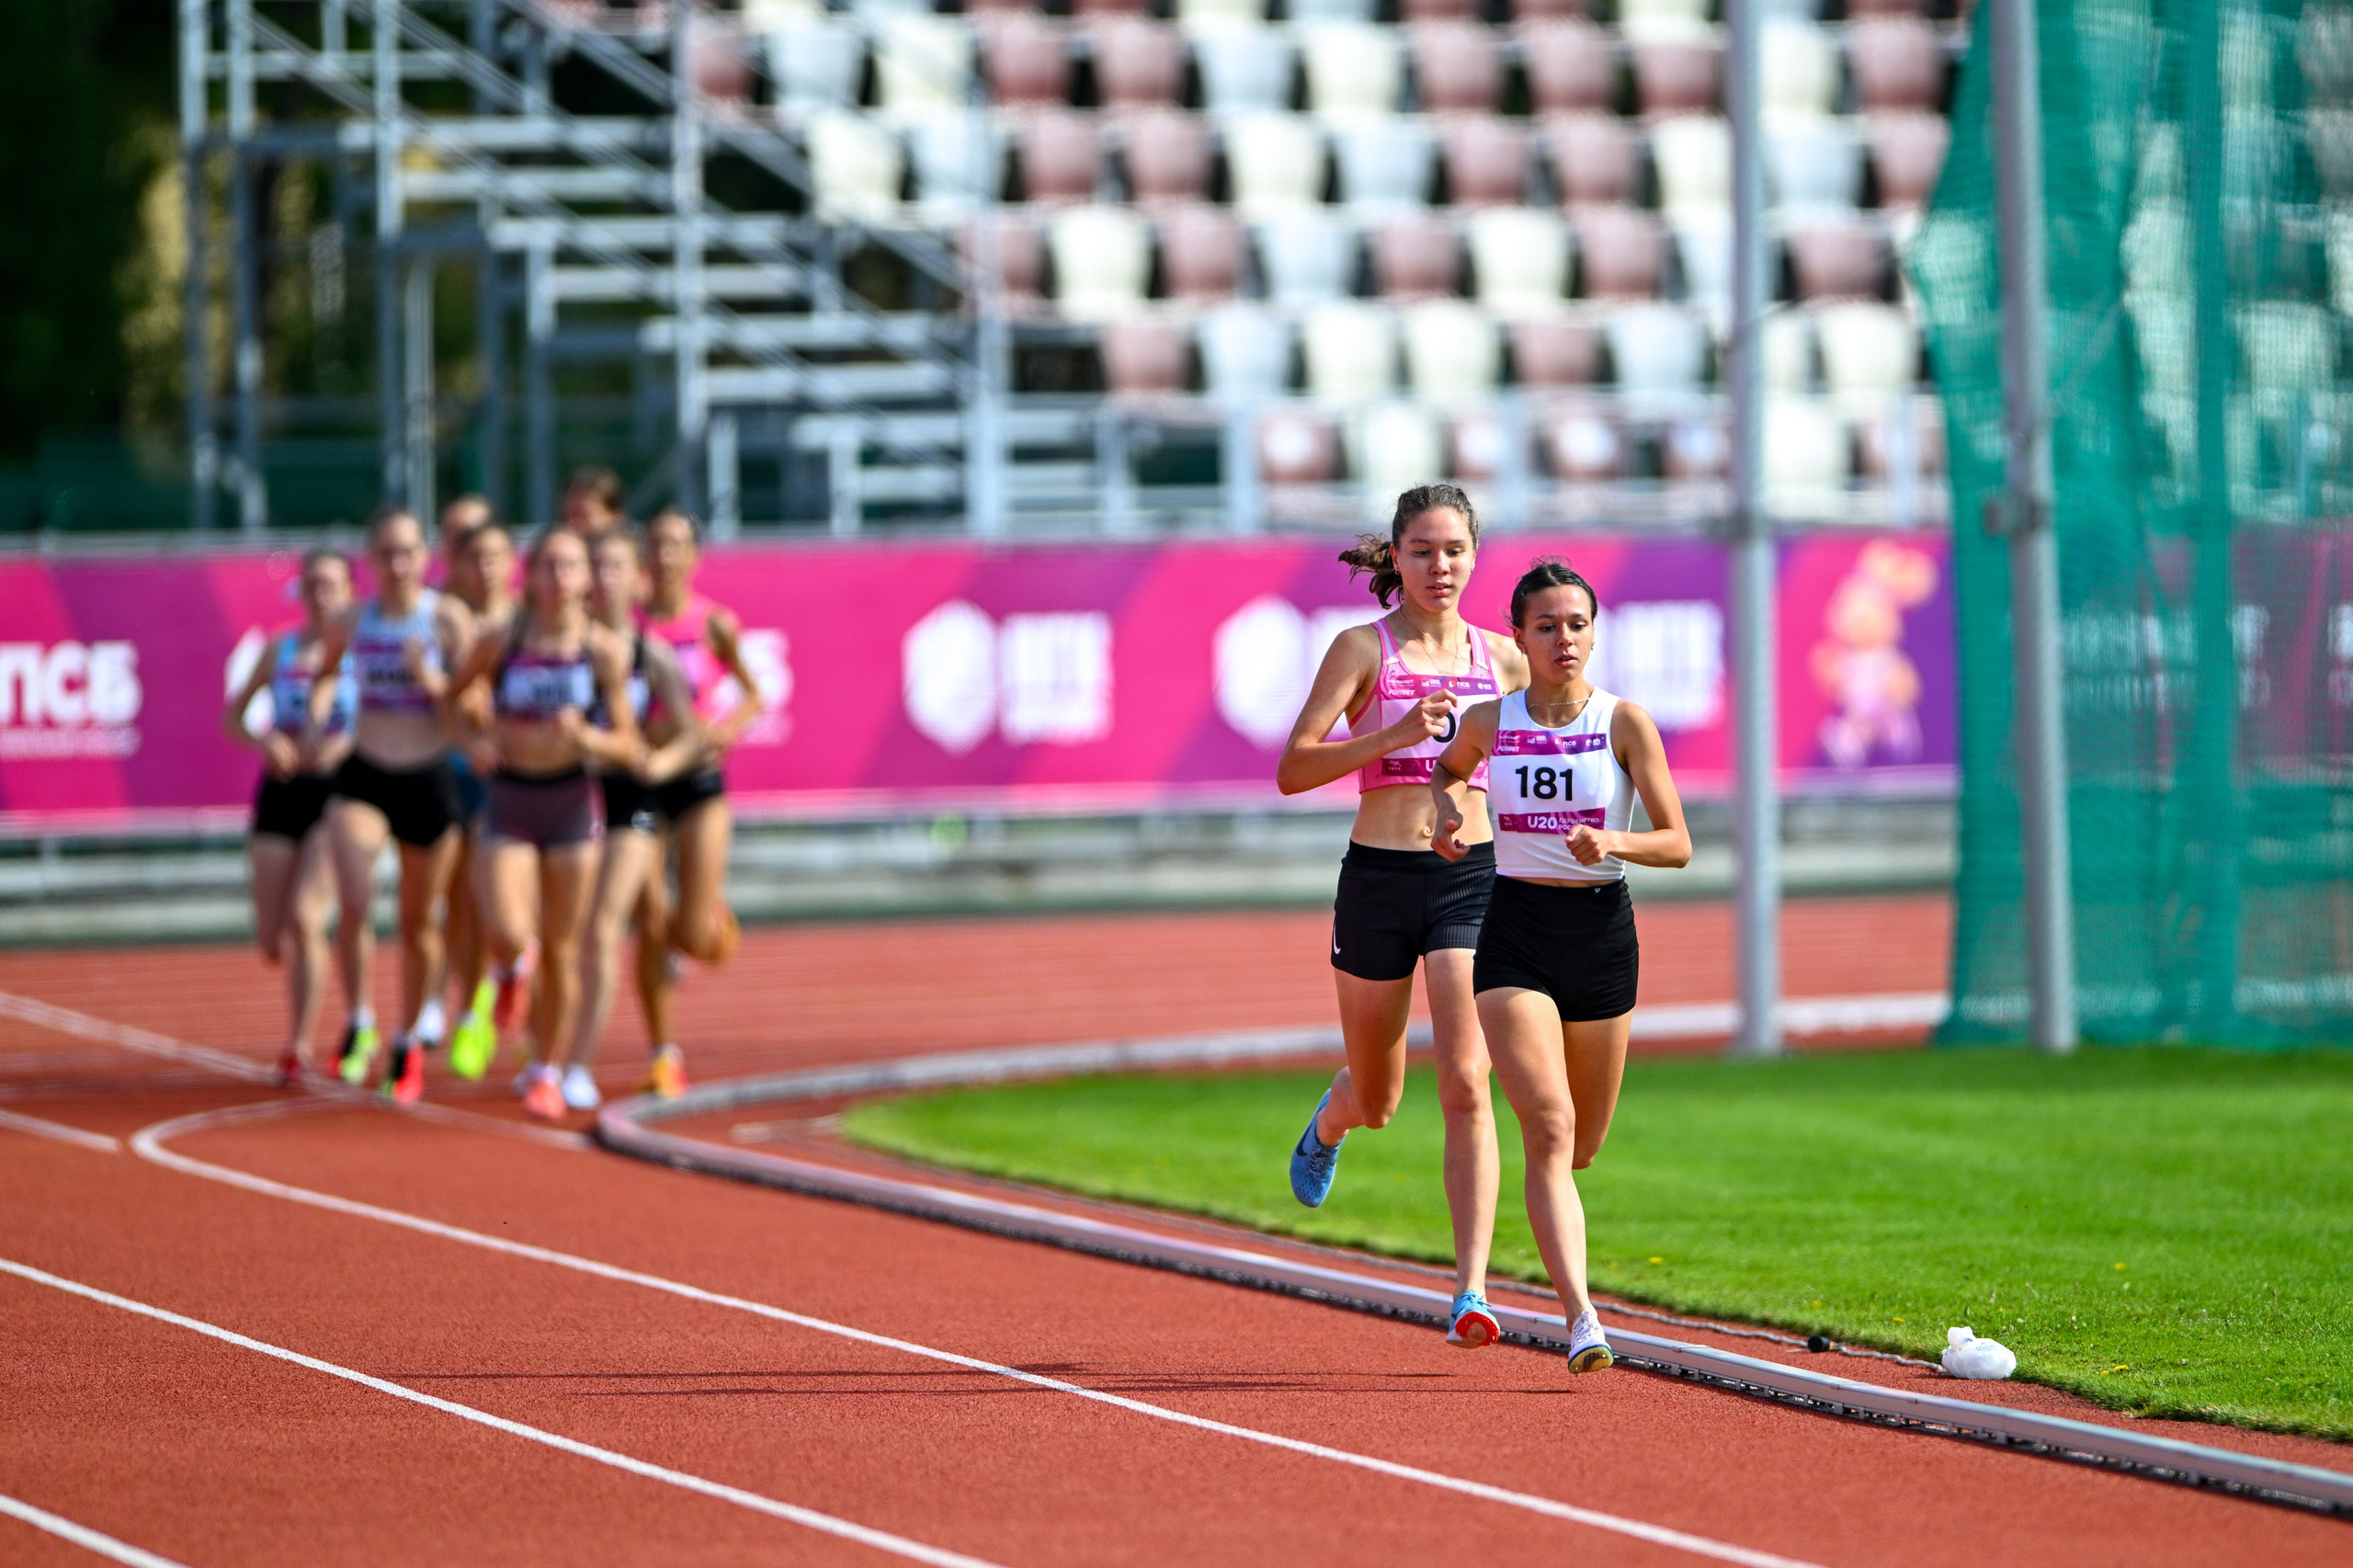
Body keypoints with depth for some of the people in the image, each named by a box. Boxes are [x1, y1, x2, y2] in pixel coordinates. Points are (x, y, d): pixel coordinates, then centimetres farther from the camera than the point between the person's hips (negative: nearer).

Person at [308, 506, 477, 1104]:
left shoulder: (448, 618, -8)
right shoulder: (351, 622, 0)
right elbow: (327, 672, 22)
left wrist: (432, 679, -27)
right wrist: (317, 717, 4)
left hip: (430, 781, -1)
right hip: (363, 779, 1)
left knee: (419, 922, 11)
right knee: (355, 902, -22)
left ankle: (410, 1044, 31)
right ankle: (359, 1023, -3)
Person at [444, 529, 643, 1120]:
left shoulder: (606, 651, -7)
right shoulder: (500, 645, -6)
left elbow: (627, 745, -5)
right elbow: (448, 697, 11)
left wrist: (586, 737, -22)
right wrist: (481, 742, 2)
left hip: (572, 804, 0)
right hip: (508, 804, 0)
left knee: (561, 949, 6)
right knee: (506, 934, -17)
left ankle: (547, 1073, 23)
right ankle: (513, 969, 23)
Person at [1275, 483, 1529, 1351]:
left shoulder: (1501, 660, 7)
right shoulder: (1364, 649, -2)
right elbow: (1293, 769, -11)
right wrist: (1395, 734, -23)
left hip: (1470, 881, 1)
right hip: (1379, 880, -1)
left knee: (1466, 1086, -15)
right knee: (1376, 1100, 13)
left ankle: (1470, 1291, -18)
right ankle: (1332, 1118, 53)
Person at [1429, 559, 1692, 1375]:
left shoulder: (1625, 722, -4)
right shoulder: (1489, 721, 1)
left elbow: (1678, 843, -6)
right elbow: (1451, 767, 25)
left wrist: (1614, 842, -25)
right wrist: (1450, 810, 4)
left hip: (1602, 932, 1)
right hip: (1515, 934, -1)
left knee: (1581, 1145, 13)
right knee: (1550, 1129, -18)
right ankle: (1581, 1320, -26)